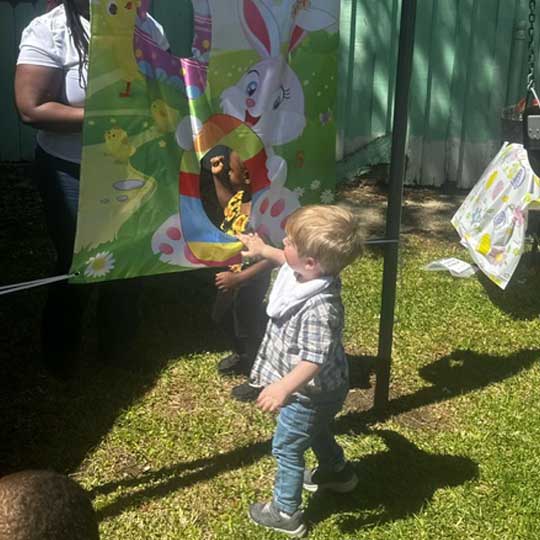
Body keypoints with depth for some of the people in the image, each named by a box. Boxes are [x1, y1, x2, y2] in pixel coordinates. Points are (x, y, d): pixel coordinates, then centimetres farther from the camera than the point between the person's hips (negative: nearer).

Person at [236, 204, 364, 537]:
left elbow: (314, 359, -43)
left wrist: (284, 387, -54)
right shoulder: (309, 274, -11)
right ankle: (337, 472, 58)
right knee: (317, 430, 34)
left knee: (287, 449, 9)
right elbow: (289, 262, 14)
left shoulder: (318, 307, -39)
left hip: (310, 393, -10)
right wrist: (263, 251, 21)